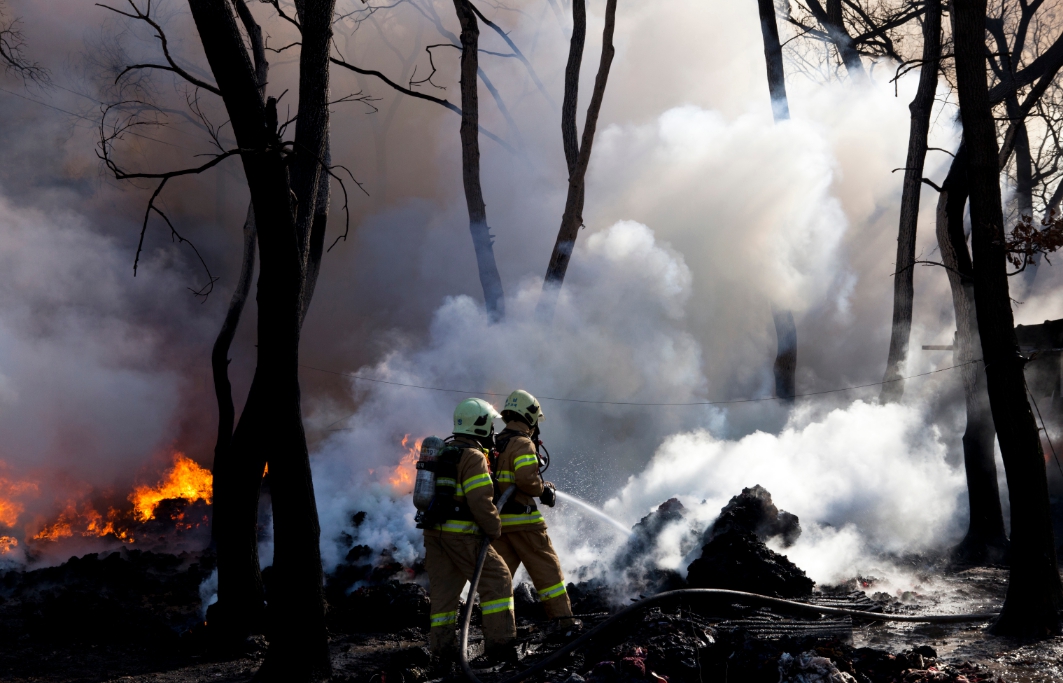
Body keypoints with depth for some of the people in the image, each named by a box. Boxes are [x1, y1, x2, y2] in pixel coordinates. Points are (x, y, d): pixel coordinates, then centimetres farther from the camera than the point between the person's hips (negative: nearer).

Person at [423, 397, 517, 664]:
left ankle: (442, 647, 11)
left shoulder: (445, 453, 18)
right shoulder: (473, 457, -12)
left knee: (442, 587, 11)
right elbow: (480, 500, -19)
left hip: (435, 530, 9)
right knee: (497, 580, -1)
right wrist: (494, 528, -8)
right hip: (461, 534, -9)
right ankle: (499, 642, -3)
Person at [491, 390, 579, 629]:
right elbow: (527, 479, -25)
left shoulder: (495, 445, 14)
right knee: (546, 568, 3)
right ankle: (563, 617, 6)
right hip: (522, 519, -7)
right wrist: (543, 490, -7)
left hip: (497, 520, 7)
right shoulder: (523, 444, -12)